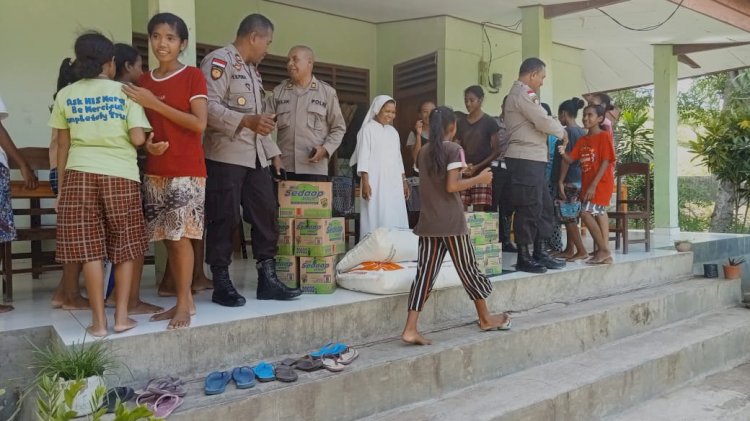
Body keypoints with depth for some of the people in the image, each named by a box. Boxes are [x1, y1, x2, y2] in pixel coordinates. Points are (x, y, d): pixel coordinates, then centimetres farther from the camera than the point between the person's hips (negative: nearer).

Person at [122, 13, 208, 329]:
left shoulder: (193, 76, -2)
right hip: (154, 171, 5)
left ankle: (184, 304, 5)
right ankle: (184, 300, 17)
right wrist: (147, 144, -5)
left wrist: (155, 103, -13)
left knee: (180, 236, -7)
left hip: (187, 170, -5)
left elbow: (199, 124, -11)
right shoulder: (142, 82, 14)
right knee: (167, 239, 6)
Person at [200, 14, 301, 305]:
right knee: (225, 219, -3)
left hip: (255, 157, 9)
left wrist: (273, 152, 19)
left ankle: (267, 279, 13)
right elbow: (208, 107, -19)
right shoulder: (219, 60, -6)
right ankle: (221, 283, 9)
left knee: (266, 214, 5)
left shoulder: (252, 70, 22)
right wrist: (246, 121, -30)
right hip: (225, 155, -9)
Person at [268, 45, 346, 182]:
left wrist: (326, 149, -8)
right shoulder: (278, 91, 12)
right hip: (284, 167, 2)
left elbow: (338, 128, 8)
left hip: (315, 169, -2)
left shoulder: (327, 92, 7)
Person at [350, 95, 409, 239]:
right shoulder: (368, 129, -2)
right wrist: (365, 182, -16)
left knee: (395, 218, 4)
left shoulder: (393, 131, 17)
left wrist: (404, 181, 17)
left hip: (394, 182, 6)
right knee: (376, 218, -8)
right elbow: (363, 157, -8)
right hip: (376, 182, -6)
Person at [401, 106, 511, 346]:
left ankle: (410, 329, -4)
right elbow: (451, 186, -17)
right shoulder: (454, 149, -8)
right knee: (468, 269, 10)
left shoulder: (424, 151, 12)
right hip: (451, 222, -5)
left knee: (425, 273, 2)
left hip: (428, 222, 5)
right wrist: (479, 179, -5)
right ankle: (485, 318, 28)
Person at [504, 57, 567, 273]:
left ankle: (540, 253, 18)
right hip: (526, 159, -11)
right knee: (528, 208, -6)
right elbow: (544, 122, -15)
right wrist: (562, 132, 3)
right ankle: (523, 258, 2)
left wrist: (556, 130, 6)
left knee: (544, 207, 12)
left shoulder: (521, 93, 24)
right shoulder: (522, 94, -10)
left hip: (532, 159, 11)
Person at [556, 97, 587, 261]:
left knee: (568, 217, -3)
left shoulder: (567, 131, -12)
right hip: (580, 178, 8)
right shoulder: (582, 132, 12)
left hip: (569, 180, -8)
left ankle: (582, 250, -3)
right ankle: (569, 250, 18)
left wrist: (560, 181, -15)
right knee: (570, 216, 13)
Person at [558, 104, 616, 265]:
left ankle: (603, 250, -3)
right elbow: (571, 159, 6)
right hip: (587, 184, 7)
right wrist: (563, 153, -18)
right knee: (599, 215, 8)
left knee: (586, 213, -15)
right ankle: (605, 254, 12)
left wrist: (593, 185, -19)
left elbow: (605, 162, -14)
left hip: (601, 183, -7)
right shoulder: (582, 140, 12)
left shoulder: (604, 136, -8)